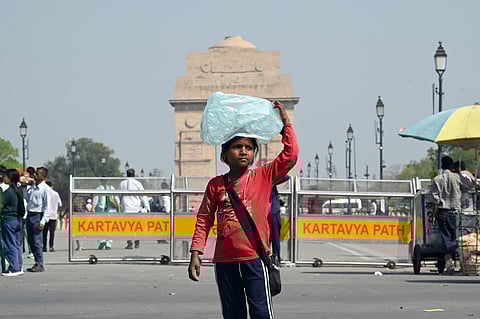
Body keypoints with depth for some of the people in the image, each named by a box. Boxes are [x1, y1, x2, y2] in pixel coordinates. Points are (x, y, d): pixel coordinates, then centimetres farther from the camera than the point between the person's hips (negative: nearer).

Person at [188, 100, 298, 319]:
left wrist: (285, 123, -6)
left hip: (254, 258, -3)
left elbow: (290, 155, -6)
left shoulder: (263, 177, 2)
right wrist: (195, 253, 2)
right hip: (225, 260, 3)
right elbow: (204, 220, 9)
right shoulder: (216, 185, 7)